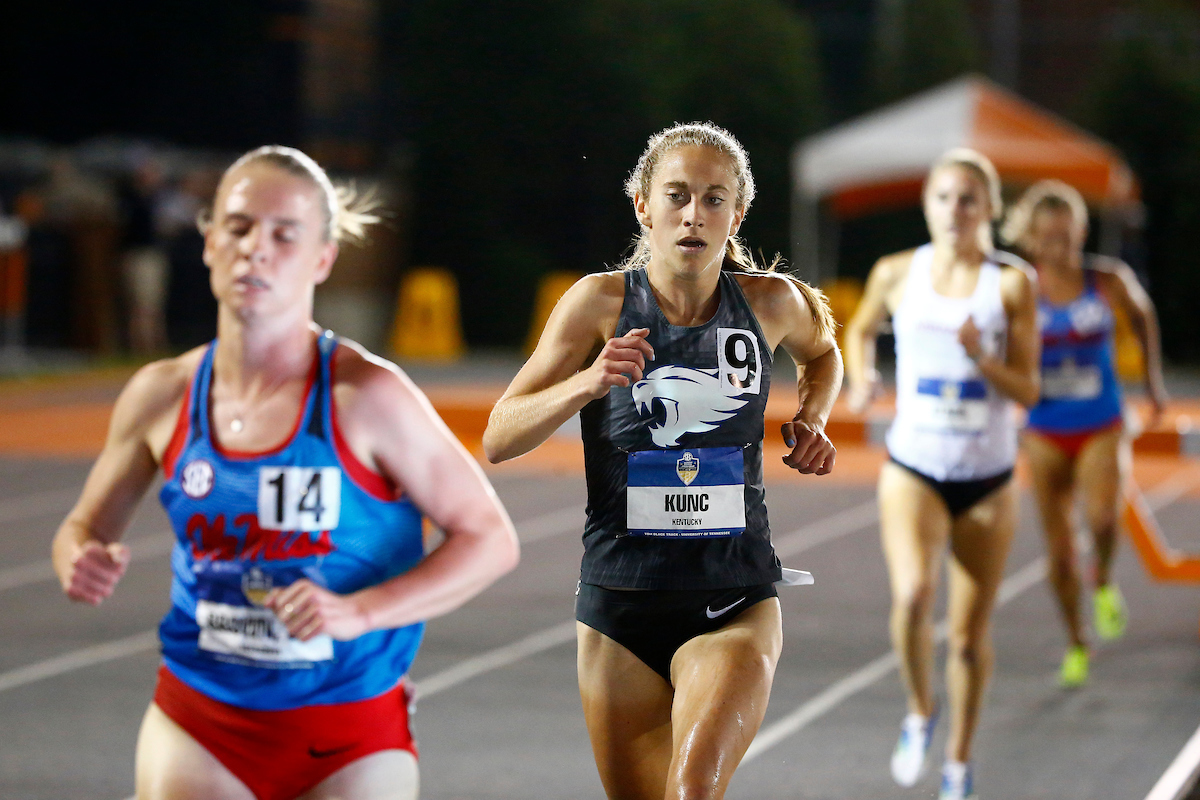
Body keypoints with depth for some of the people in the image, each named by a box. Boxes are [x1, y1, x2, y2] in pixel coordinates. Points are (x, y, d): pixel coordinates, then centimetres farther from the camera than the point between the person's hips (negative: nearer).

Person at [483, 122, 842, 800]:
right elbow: (499, 439, -6)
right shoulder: (602, 301, -6)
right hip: (620, 605, 1)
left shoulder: (771, 301, -1)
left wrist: (812, 422, 5)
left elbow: (824, 355, 24)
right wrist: (588, 383, -21)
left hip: (735, 608, -1)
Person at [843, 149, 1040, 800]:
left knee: (971, 633, 9)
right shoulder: (896, 273, -2)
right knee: (913, 593, -27)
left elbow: (1028, 391, -7)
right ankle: (919, 712, 1)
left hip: (989, 479, 1)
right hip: (913, 470, 0)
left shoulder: (1012, 283, -6)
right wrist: (860, 379, -1)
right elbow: (861, 329, 19)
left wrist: (982, 358, -25)